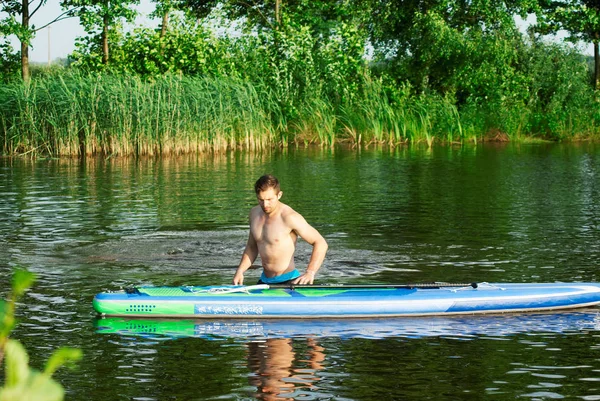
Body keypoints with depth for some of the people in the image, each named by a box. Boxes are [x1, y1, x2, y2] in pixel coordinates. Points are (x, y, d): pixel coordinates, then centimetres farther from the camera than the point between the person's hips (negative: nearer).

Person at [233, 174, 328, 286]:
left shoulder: (289, 217, -16)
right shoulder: (255, 213, 6)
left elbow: (321, 243, -15)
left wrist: (310, 272, -27)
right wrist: (240, 271, 5)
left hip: (287, 280, -7)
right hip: (264, 281, 7)